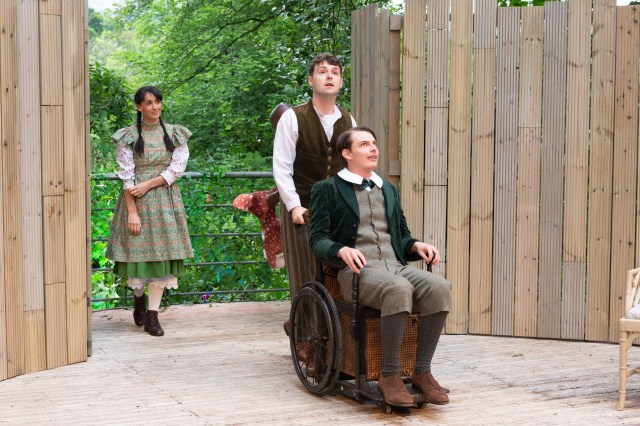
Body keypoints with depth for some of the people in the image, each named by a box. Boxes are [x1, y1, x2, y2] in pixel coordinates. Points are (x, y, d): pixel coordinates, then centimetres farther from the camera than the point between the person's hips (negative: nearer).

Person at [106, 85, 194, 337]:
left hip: (165, 200, 2)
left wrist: (149, 184, -13)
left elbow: (177, 168, -2)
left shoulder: (174, 134, 6)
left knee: (161, 254, -1)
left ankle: (152, 316, 2)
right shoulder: (128, 137, -1)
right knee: (137, 251, 0)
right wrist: (132, 211, -13)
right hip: (136, 200, -2)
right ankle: (139, 299, 30)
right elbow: (126, 176, -6)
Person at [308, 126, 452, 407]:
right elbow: (317, 239, 0)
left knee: (439, 288, -27)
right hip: (356, 271, -5)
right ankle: (390, 375, -27)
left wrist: (417, 245, 4)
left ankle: (422, 372, -20)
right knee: (399, 290, -38)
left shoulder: (388, 189, 26)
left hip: (396, 267, 5)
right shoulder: (327, 189, 10)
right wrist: (342, 250, -21)